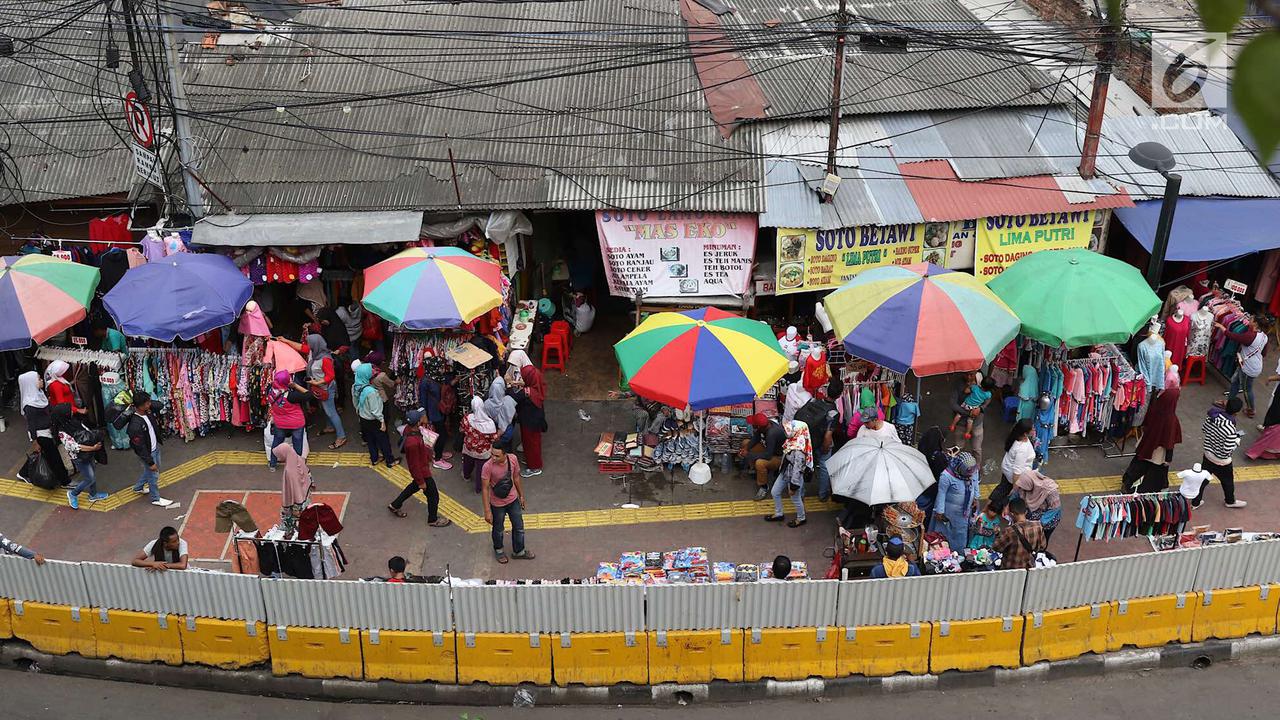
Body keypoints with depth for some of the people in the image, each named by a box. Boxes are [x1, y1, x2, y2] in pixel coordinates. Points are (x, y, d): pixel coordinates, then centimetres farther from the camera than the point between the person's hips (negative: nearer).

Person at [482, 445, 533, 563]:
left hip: (513, 500, 4)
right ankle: (498, 550, 49)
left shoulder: (513, 459, -19)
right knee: (498, 530, 20)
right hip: (497, 504, -3)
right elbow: (485, 489, -21)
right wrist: (487, 511, -20)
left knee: (519, 527, 19)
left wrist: (521, 496, 10)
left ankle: (519, 551, 44)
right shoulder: (488, 467, -30)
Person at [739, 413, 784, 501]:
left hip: (780, 457, -9)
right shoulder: (765, 424, -15)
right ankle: (754, 470, 13)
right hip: (769, 449, 9)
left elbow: (768, 455, -36)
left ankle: (764, 487, -11)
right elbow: (756, 438, 3)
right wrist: (745, 449, -10)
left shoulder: (772, 433, -38)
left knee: (759, 463, -36)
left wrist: (749, 454, -28)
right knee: (745, 442, 7)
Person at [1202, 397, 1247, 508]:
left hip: (1208, 456, 5)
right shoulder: (1231, 430, -36)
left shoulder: (1212, 416, -17)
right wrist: (1237, 441, -13)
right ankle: (1230, 501, 50)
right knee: (1228, 482, 24)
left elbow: (1203, 429, 2)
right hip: (1221, 462, -5)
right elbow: (1227, 451, -28)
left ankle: (1195, 502, 37)